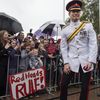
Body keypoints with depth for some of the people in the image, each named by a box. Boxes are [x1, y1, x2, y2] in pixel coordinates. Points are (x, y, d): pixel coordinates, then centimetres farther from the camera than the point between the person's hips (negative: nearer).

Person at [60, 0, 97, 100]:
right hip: (71, 62, 1)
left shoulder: (88, 26, 0)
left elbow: (93, 44, -5)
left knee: (85, 87, 7)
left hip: (85, 62, -1)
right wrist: (66, 63, -6)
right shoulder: (65, 30, 5)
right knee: (63, 84, 4)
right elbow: (63, 48, 3)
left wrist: (91, 61, -13)